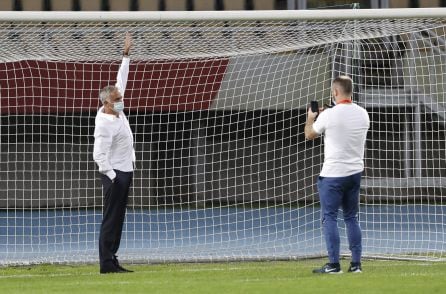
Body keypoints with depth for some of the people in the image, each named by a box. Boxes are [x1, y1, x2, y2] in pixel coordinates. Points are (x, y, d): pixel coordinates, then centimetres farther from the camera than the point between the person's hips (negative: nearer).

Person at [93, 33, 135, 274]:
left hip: (125, 172, 9)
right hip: (114, 174, -9)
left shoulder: (117, 110, 7)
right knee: (111, 219, -8)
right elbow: (99, 154, -22)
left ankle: (111, 260, 11)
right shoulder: (105, 124, -19)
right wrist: (112, 177, -20)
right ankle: (106, 263, -8)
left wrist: (126, 55, 14)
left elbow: (121, 81, 17)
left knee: (117, 220, 9)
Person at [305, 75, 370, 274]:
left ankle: (333, 264, -4)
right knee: (352, 218, 13)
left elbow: (309, 135, 3)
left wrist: (310, 118, 23)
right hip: (355, 172, 6)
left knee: (329, 218, 0)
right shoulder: (362, 114, 2)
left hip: (333, 174, -6)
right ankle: (356, 263, 10)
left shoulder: (329, 115, -14)